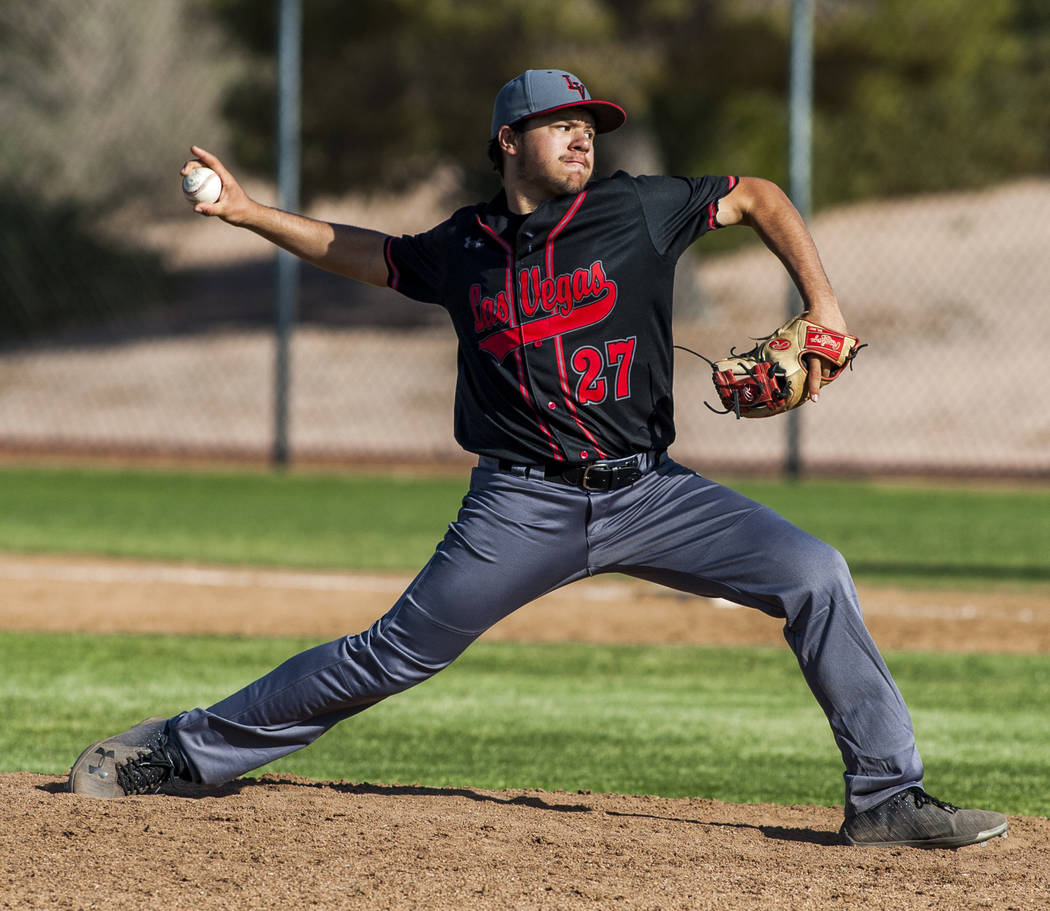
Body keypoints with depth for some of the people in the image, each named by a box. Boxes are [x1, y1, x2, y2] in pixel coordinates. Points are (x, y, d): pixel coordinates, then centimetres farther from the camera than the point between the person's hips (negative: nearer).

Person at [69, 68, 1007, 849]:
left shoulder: (634, 209, 2)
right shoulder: (463, 248, 6)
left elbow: (756, 198, 13)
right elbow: (362, 252, 26)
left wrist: (823, 308, 2)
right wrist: (249, 213, 18)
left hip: (650, 492, 0)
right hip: (524, 507, 0)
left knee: (815, 576, -16)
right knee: (394, 655, -1)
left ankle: (886, 796, -9)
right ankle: (185, 751, 14)